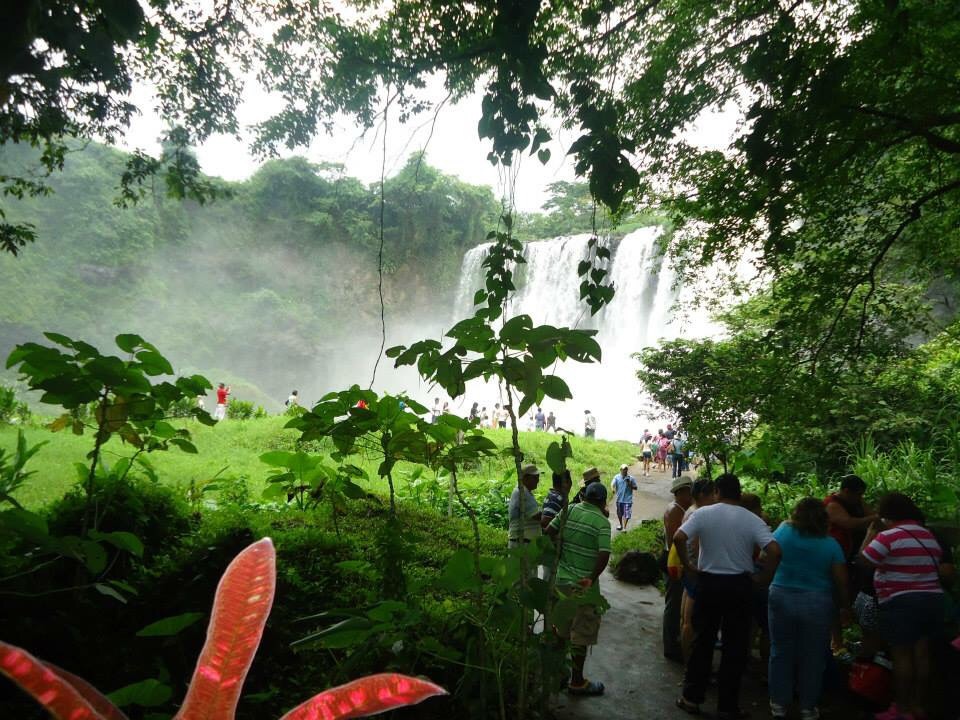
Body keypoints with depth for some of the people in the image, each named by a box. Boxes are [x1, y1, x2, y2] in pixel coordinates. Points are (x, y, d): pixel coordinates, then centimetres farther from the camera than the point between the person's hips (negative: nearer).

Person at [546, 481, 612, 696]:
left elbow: (549, 531, 1)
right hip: (583, 584, -6)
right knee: (581, 634, 7)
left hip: (562, 579, 6)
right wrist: (592, 579, -12)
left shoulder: (569, 510, 0)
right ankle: (577, 682, 17)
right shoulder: (602, 522, -14)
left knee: (563, 627, 23)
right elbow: (604, 555, -21)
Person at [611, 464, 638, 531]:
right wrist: (613, 490, -39)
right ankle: (620, 524, 40)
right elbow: (612, 484, -18)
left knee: (627, 515, -6)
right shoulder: (617, 477, -5)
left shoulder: (630, 478, -5)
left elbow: (635, 487, 2)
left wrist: (630, 484, -18)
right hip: (619, 499, 2)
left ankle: (624, 527, 8)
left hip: (627, 499, -2)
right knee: (619, 513, 18)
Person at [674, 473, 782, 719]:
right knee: (735, 647, 11)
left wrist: (688, 566, -3)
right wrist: (762, 577, -4)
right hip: (739, 585, 0)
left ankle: (692, 698, 21)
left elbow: (679, 538, -16)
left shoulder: (704, 513, -7)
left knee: (702, 641, 13)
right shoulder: (752, 520, -7)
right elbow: (774, 550, -17)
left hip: (708, 582, 0)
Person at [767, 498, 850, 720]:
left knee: (781, 653, 12)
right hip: (817, 604, -1)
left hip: (781, 599, 1)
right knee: (812, 657, 12)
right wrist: (845, 608, 8)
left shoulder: (783, 532, -7)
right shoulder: (830, 545, -8)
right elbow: (841, 581, -6)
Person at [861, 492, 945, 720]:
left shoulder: (889, 536, -14)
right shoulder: (930, 536, 11)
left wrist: (869, 536, 1)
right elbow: (937, 568, 18)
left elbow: (862, 562, -11)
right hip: (933, 600, 7)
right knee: (922, 655, 11)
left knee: (901, 655, -1)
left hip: (901, 603, -7)